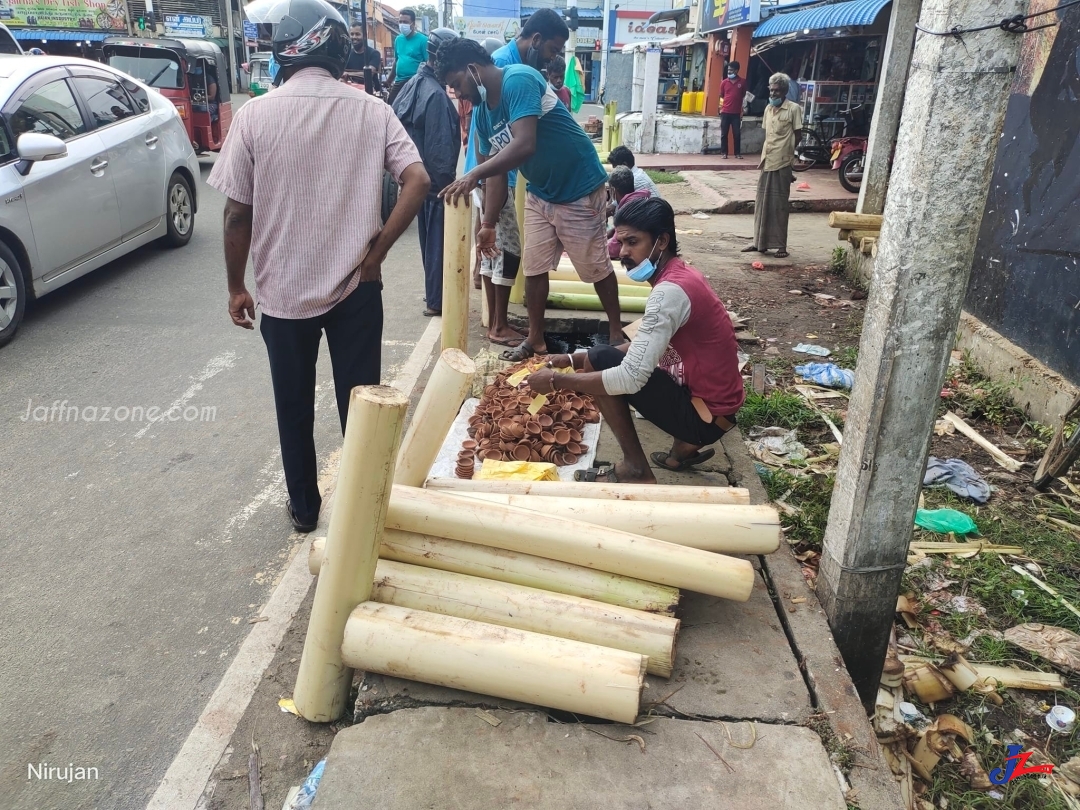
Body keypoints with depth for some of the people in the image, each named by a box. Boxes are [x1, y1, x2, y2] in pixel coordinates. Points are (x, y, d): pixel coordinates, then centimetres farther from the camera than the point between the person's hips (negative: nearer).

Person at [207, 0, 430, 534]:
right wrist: (376, 250, -6)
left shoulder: (256, 115, -8)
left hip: (283, 291, 0)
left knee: (294, 408, 16)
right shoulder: (371, 110, -4)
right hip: (356, 287, 1)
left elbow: (236, 214, -7)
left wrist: (236, 286, 5)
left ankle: (304, 508, 30)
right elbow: (418, 181, -13)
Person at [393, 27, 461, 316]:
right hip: (434, 180, -9)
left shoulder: (415, 84, 8)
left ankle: (433, 292, 31)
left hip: (419, 177, 9)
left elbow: (403, 126, 15)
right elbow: (440, 147, -23)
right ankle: (436, 300, 10)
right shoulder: (436, 94, -22)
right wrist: (447, 182, -13)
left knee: (429, 239, 19)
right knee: (438, 241, 1)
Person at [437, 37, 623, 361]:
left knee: (595, 267, 5)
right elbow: (497, 171, 6)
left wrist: (474, 175, -45)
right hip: (539, 193, 8)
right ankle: (536, 338, 23)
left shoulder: (519, 80, -24)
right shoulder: (481, 112, 2)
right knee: (534, 268, 9)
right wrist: (488, 224, 1)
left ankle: (616, 331, 24)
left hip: (579, 190, -8)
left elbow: (524, 145, -38)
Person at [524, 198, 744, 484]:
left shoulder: (671, 291, -24)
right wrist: (576, 358, 6)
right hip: (712, 405, 9)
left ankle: (636, 470, -2)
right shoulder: (680, 276, 6)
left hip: (705, 417, -9)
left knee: (601, 362, -14)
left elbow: (631, 378, -28)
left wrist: (557, 380, -18)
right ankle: (686, 445, 15)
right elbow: (643, 347, 14)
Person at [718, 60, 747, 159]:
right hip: (725, 112, 1)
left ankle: (738, 153, 10)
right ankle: (724, 152, 11)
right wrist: (722, 107, 6)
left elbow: (743, 96, 9)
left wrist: (742, 111, 8)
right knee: (724, 134, 3)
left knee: (737, 134, 2)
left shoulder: (742, 82, 1)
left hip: (736, 113, -1)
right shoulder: (724, 82, 2)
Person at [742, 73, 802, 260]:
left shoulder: (794, 109, -6)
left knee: (779, 206, -3)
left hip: (782, 164, -6)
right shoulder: (768, 109, 13)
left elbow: (797, 138, -4)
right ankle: (759, 242, 17)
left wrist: (793, 163, -5)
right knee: (762, 204, 9)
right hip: (766, 162, 6)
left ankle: (781, 245, 5)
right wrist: (763, 159, 12)